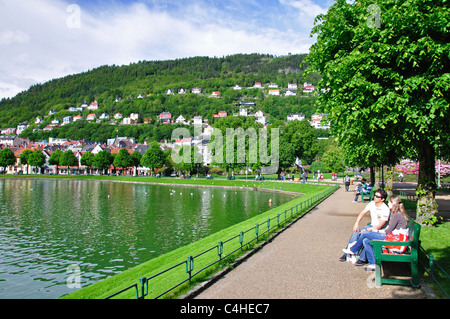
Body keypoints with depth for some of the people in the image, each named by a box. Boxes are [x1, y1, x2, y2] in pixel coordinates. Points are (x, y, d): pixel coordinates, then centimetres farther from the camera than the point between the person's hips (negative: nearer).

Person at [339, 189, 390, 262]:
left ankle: (362, 258, -23)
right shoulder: (372, 203, 0)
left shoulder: (385, 210, -20)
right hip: (371, 226, 7)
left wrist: (366, 230, -23)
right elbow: (362, 213, 3)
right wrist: (356, 223, -11)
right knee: (355, 232, -14)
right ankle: (347, 254, -8)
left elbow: (380, 225, -22)